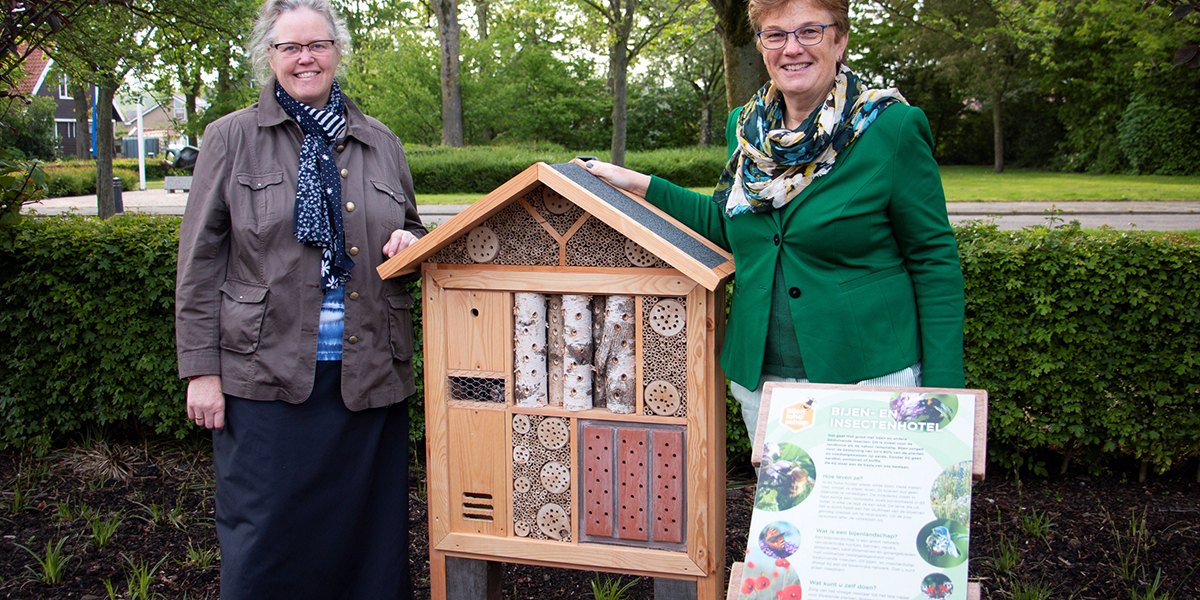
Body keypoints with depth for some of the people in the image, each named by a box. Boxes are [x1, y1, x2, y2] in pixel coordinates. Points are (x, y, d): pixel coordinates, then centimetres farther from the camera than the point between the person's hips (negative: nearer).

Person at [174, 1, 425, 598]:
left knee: (369, 536, 9)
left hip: (369, 377, 3)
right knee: (266, 543, 4)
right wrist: (201, 370, -4)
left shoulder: (380, 144, 13)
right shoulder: (231, 138, 4)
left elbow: (412, 232, 25)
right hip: (266, 376, -2)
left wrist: (410, 244, -1)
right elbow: (199, 262, 2)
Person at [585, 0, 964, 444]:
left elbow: (935, 261, -7)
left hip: (872, 375, -5)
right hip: (760, 377, 5)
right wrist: (637, 185, 11)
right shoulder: (745, 128, 6)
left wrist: (942, 392, -12)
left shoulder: (893, 128, -10)